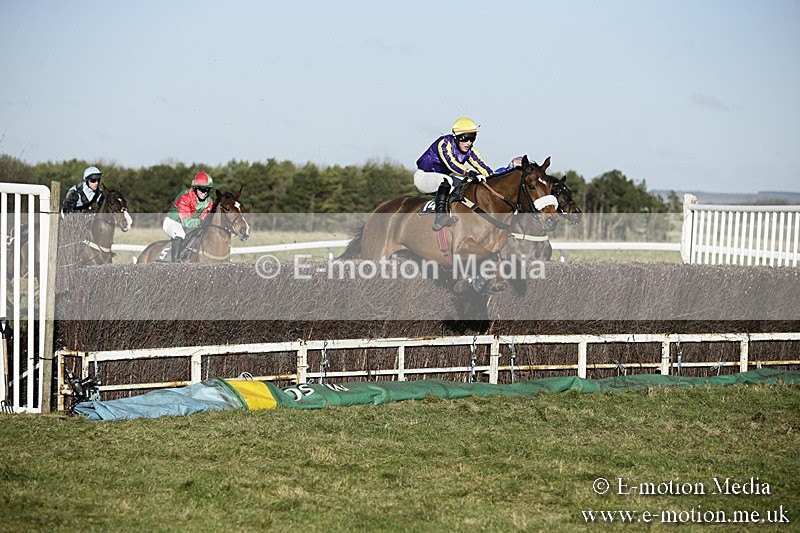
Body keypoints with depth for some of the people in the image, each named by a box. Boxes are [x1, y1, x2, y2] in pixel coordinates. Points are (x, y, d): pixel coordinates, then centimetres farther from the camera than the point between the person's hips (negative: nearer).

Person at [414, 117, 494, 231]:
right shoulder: (445, 143, -23)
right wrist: (471, 173, -49)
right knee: (446, 180, -39)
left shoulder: (469, 151, -1)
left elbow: (481, 165, -7)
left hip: (441, 178, 8)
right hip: (424, 176, -8)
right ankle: (440, 216, -50)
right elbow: (451, 163, -37)